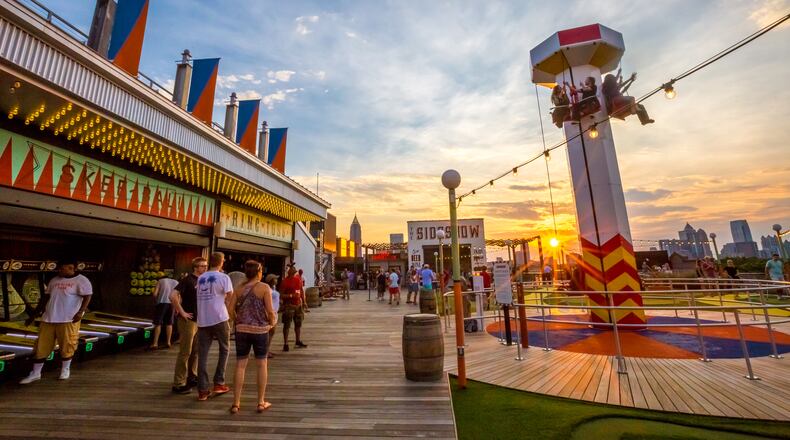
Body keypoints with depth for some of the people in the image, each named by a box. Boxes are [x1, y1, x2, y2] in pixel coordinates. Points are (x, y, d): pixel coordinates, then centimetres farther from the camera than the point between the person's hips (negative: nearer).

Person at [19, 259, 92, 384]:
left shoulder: (81, 280, -8)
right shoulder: (54, 280, 12)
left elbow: (87, 297, -17)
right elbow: (45, 297, 19)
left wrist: (80, 312, -28)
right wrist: (35, 314, 18)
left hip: (68, 319, -6)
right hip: (48, 318, 6)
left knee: (67, 345, 2)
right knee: (41, 345, 8)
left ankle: (65, 369, 21)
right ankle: (35, 373, 22)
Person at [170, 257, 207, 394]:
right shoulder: (187, 280, -12)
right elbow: (173, 296, -23)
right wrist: (182, 312, -19)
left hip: (199, 321, 8)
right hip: (188, 321, -8)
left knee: (196, 351, 16)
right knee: (185, 352, -1)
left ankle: (191, 377, 30)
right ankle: (179, 384, 10)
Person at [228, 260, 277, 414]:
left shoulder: (239, 288, 2)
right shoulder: (264, 288, -10)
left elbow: (231, 309, -1)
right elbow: (270, 311, -14)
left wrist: (238, 321, 16)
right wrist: (272, 323, 4)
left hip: (242, 330, 3)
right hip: (260, 330, -3)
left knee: (240, 365, 12)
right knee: (262, 364, 11)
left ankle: (236, 403, 19)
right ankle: (261, 402, 21)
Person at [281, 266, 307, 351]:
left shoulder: (298, 279, 6)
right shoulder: (285, 282, -12)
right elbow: (281, 295, -13)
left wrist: (304, 301, 11)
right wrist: (291, 295, -24)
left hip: (298, 304, 7)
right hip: (289, 305, -6)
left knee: (298, 323, 15)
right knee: (287, 325, -1)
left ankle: (298, 341, 29)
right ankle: (285, 344, 8)